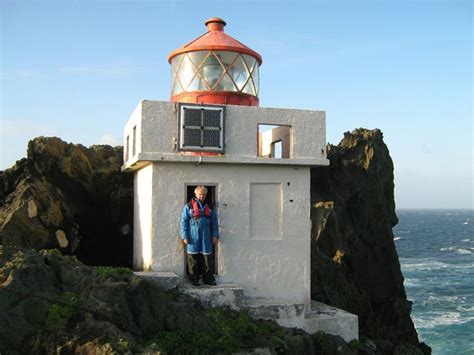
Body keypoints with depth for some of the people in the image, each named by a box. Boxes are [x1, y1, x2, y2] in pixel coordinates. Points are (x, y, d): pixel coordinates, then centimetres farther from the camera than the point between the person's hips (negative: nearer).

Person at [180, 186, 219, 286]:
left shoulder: (209, 207, 13)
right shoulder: (188, 206, 3)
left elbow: (214, 223, 13)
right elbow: (184, 222, 1)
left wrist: (215, 235, 4)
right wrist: (184, 236, -6)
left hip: (206, 237, 3)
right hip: (193, 237, -2)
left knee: (208, 258, 2)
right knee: (193, 259, 2)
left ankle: (208, 278, 10)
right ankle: (194, 279, 11)